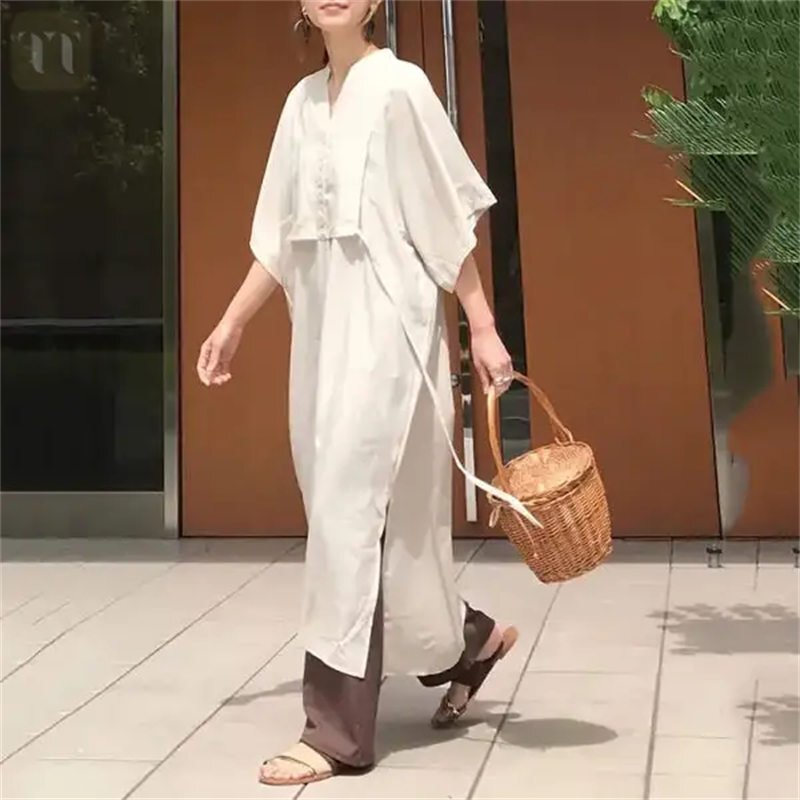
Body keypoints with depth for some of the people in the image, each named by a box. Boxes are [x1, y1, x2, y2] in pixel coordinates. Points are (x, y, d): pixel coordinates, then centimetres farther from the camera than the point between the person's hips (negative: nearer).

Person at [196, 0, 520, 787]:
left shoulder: (399, 87, -5)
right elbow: (281, 236, 16)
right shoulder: (303, 101, 13)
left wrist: (483, 327, -9)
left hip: (384, 326, -7)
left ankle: (338, 728, -1)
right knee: (364, 511, 11)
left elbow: (447, 220, -6)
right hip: (322, 327, 7)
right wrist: (231, 323, 14)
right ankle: (468, 637, 32)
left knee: (350, 509, -8)